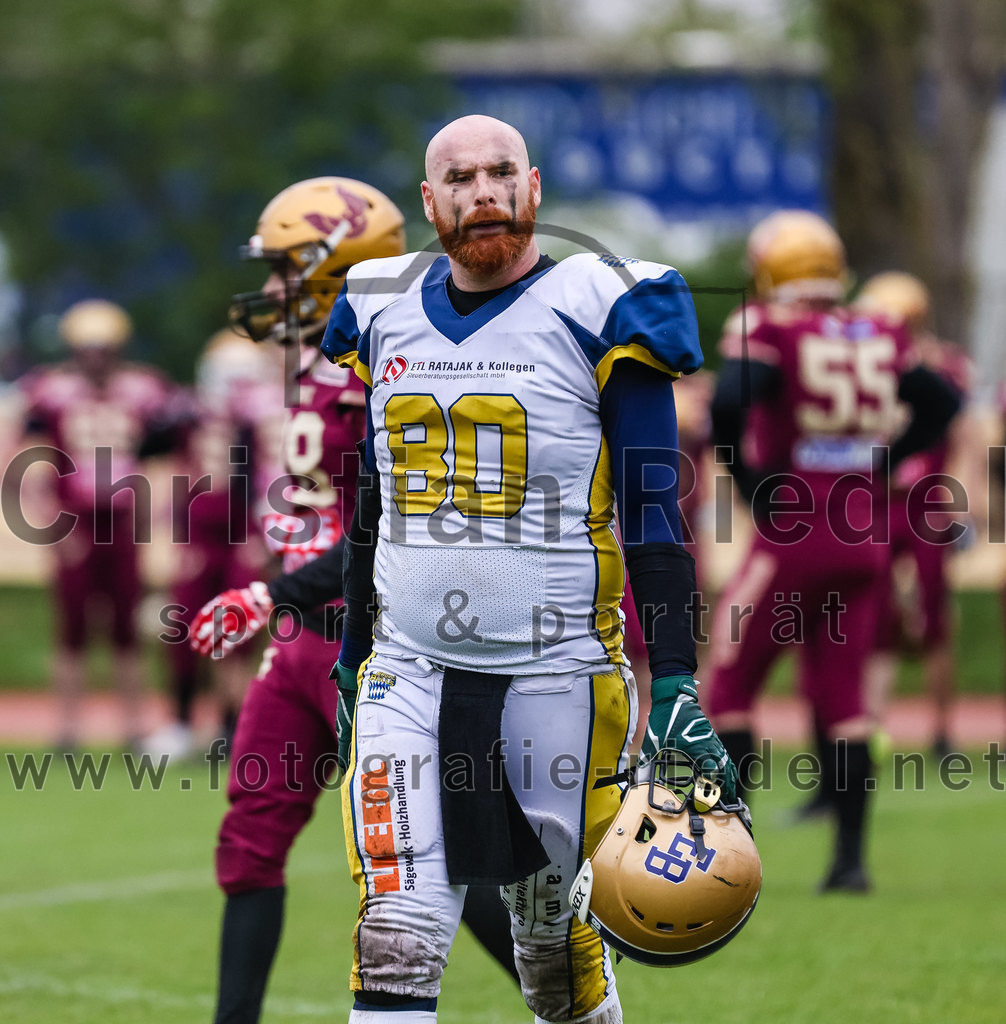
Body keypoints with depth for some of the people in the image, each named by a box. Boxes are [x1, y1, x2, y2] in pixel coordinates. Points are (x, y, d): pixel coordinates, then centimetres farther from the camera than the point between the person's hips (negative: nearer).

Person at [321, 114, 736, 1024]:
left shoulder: (595, 311, -4)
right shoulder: (387, 313, 10)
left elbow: (652, 512, -6)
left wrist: (676, 688, -13)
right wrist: (351, 661, 21)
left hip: (556, 674, -3)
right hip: (409, 673, 3)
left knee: (555, 948, 8)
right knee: (396, 947, -10)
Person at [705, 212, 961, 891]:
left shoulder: (769, 332, -9)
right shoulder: (881, 339, 8)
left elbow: (728, 406, -24)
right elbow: (942, 406, 16)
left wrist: (753, 484, -10)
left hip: (792, 535, -5)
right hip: (865, 536, 5)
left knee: (730, 688, 5)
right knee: (842, 697, 11)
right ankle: (851, 855, 6)